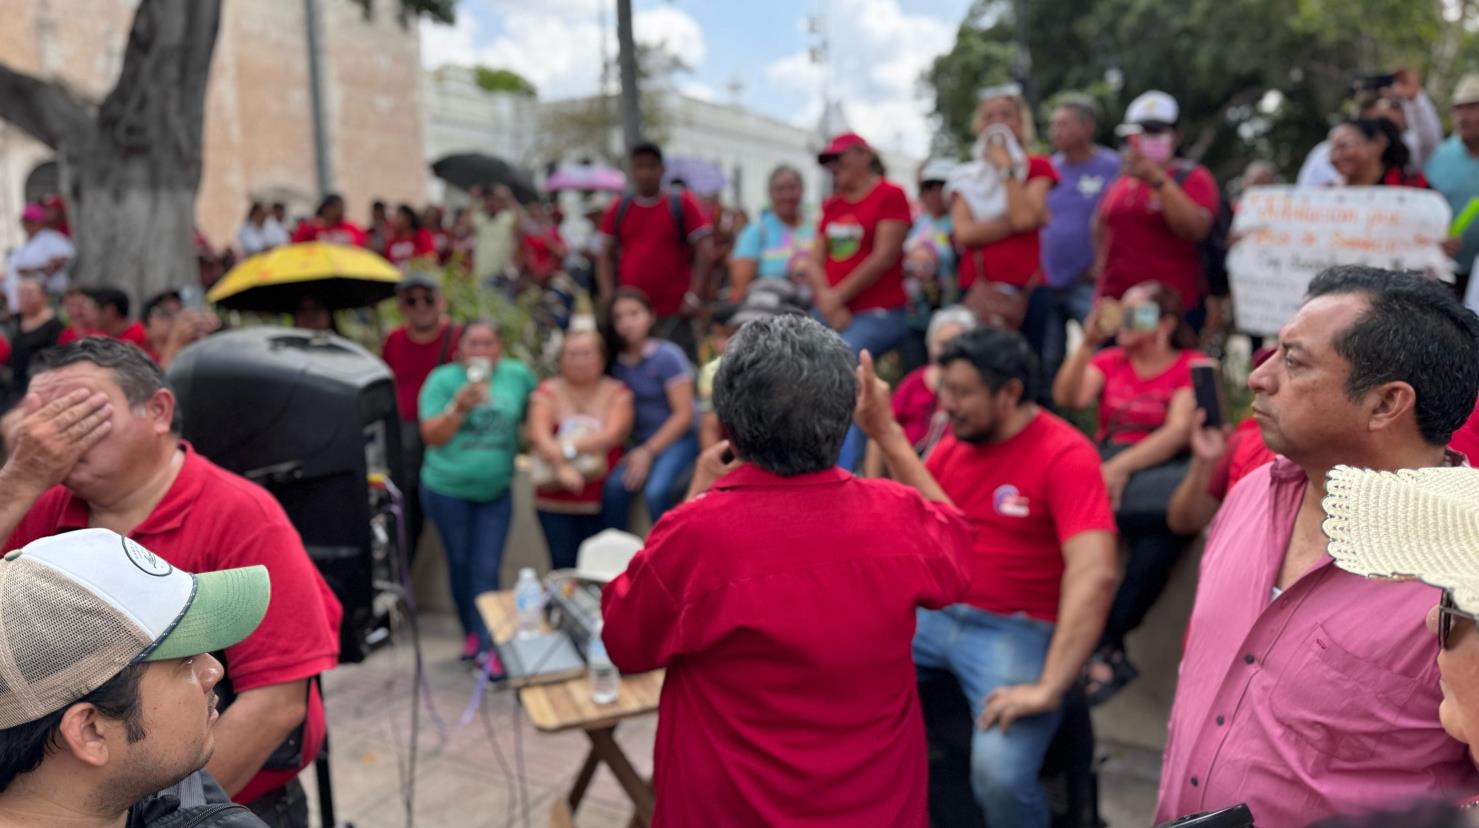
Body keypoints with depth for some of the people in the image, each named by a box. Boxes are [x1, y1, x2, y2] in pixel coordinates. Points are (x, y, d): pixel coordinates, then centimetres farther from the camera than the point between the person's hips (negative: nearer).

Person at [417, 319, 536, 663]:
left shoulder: (518, 375, -1)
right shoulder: (442, 379, -6)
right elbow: (431, 436, -10)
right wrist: (459, 406, -24)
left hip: (496, 490, 1)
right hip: (448, 489, 0)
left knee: (487, 569, -2)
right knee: (461, 565, 12)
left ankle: (486, 646, 2)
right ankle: (471, 633, 31)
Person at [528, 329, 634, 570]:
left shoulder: (617, 393, 5)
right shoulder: (548, 392, 6)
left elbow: (612, 435, -10)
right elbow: (539, 435, -9)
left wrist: (569, 448, -22)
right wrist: (561, 467, -26)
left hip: (602, 500, 0)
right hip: (555, 501, 1)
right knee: (564, 567, -4)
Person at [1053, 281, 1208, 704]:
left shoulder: (1192, 366, 7)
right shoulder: (1109, 362, 19)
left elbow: (1179, 430, -8)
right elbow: (1068, 398, 0)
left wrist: (1123, 466, -21)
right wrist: (1088, 344, -9)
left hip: (1160, 470, -2)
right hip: (1103, 466, 3)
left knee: (1161, 537, -38)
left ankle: (1104, 642, -25)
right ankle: (1106, 650, -25)